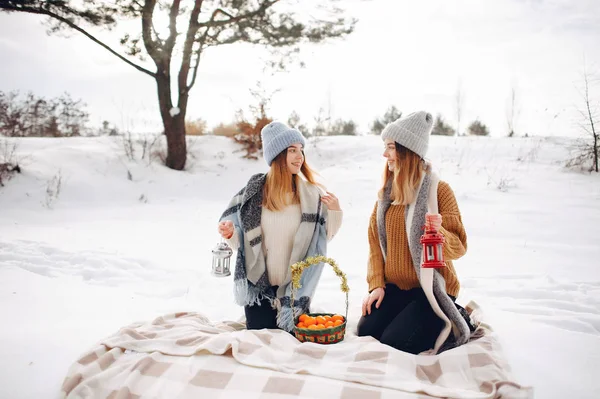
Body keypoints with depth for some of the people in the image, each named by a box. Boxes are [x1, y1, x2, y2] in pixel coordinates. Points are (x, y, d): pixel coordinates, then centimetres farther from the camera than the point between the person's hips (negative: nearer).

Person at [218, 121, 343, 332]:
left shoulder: (311, 193, -6)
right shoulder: (255, 190, -7)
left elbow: (326, 235, 2)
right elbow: (242, 239, 0)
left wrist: (335, 211, -15)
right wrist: (230, 233, -21)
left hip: (295, 285, 1)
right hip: (259, 284, 0)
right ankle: (257, 313, 36)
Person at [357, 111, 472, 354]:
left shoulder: (438, 190, -12)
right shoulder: (387, 191, 6)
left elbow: (459, 247, -12)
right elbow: (375, 242, 6)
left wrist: (440, 234, -34)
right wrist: (376, 284, -3)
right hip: (395, 287, 5)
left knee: (394, 343, -16)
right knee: (365, 331, -9)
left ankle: (454, 322, 9)